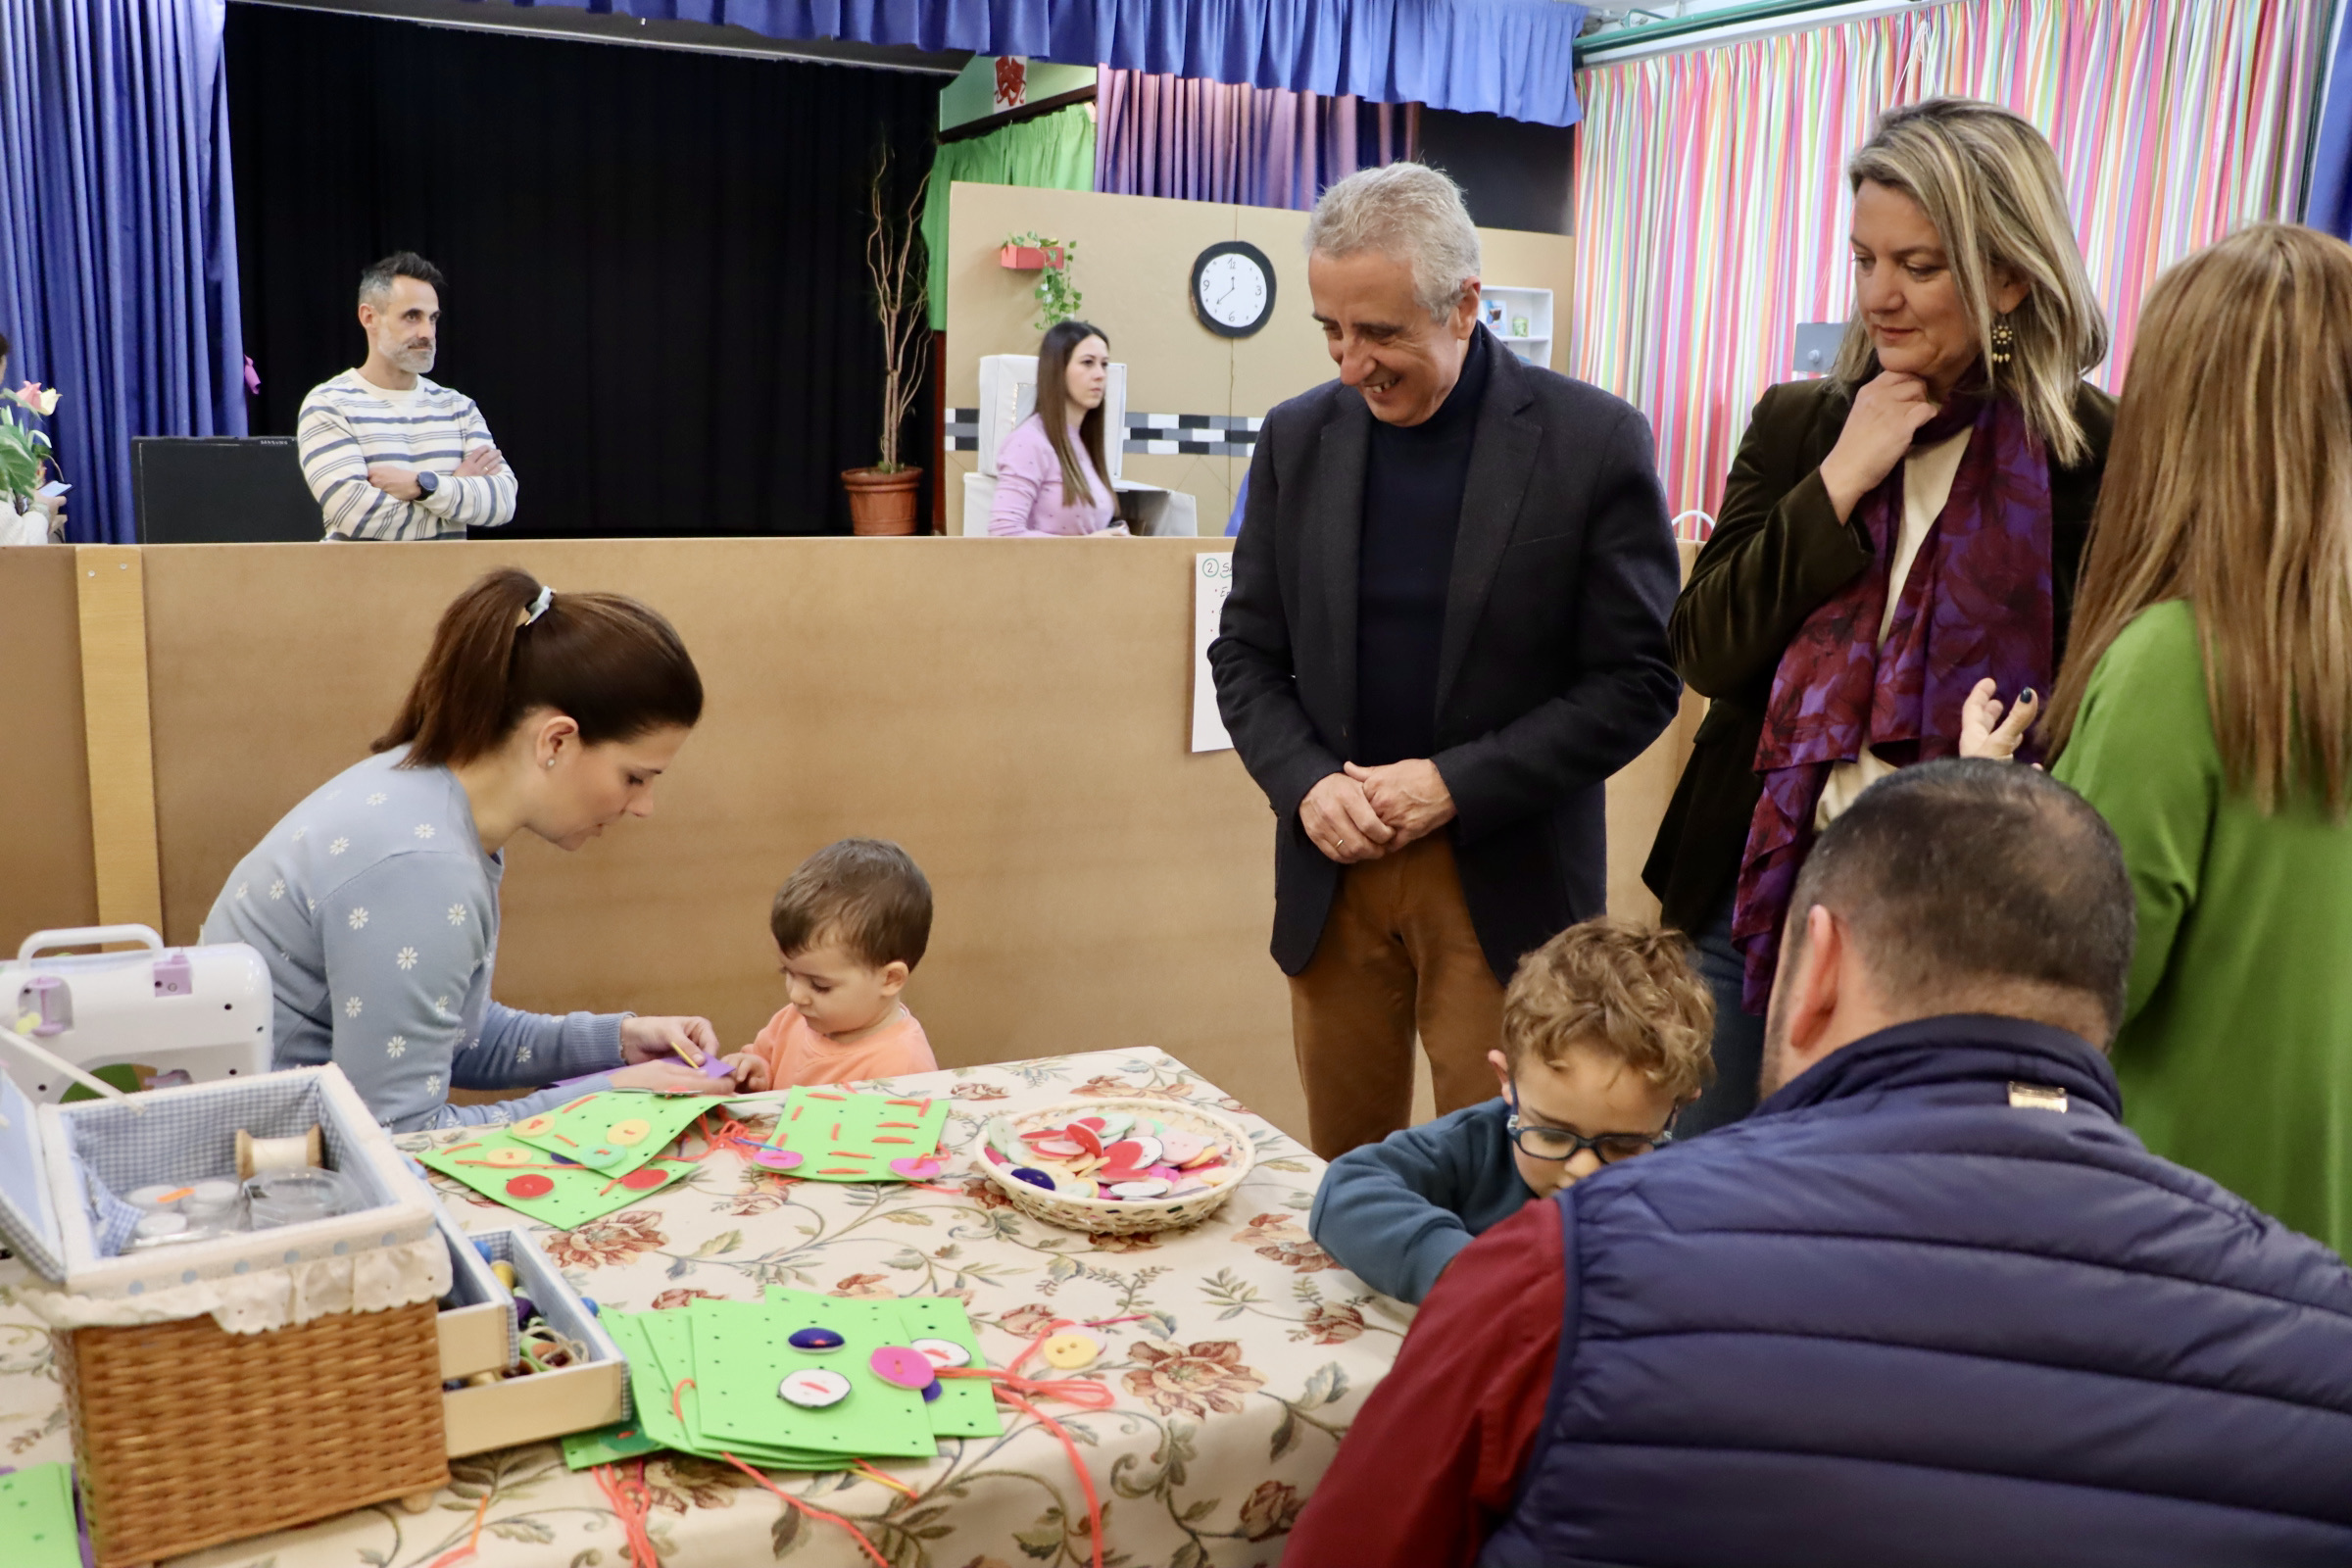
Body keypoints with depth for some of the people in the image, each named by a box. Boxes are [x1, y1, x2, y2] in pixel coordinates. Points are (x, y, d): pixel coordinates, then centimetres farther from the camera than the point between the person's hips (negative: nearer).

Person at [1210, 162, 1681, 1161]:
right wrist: (1305, 783, -9)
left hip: (1507, 880, -3)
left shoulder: (1594, 441, -7)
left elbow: (1639, 682, -7)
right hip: (1332, 870, 3)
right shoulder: (1297, 438, 4)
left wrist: (1455, 784, -15)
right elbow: (1246, 654, 9)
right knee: (1340, 1177, 12)